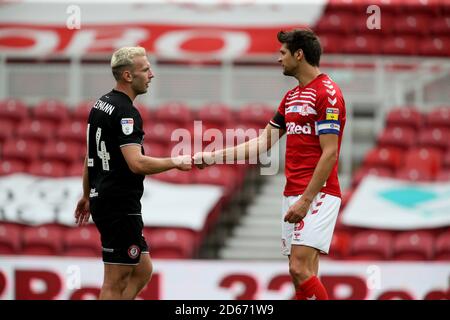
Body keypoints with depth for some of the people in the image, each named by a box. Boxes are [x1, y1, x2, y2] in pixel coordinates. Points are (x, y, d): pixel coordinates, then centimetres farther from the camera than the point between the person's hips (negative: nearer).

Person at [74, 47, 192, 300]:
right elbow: (137, 163, -27)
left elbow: (91, 156, 20)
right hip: (121, 205, -10)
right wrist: (176, 162, -15)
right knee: (116, 282, -4)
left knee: (143, 270, 15)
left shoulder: (101, 105, 12)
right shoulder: (125, 112, -18)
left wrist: (87, 196, 28)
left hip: (103, 200, 10)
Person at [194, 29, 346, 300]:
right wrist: (214, 157, 19)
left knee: (300, 268, -18)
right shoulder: (291, 97, 18)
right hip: (293, 195, 9)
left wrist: (306, 199, -20)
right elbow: (263, 143, 23)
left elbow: (329, 153, -16)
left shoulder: (327, 93, -11)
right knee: (304, 273, 5)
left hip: (318, 194, -9)